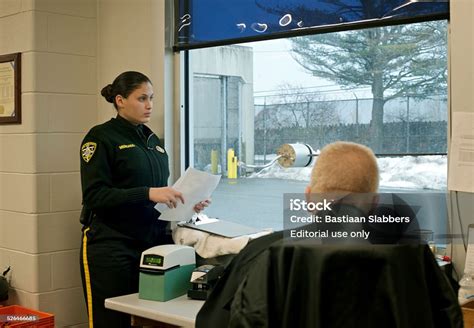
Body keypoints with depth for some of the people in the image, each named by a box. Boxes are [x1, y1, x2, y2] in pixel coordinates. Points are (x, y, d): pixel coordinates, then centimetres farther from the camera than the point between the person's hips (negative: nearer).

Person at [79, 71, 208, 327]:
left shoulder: (152, 140, 16)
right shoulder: (101, 138, -5)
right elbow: (95, 195, -16)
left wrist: (185, 203, 3)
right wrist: (147, 193, -25)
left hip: (152, 243, 6)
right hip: (111, 249, -6)